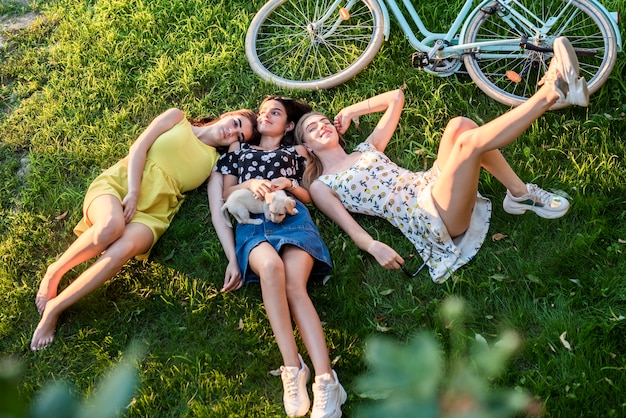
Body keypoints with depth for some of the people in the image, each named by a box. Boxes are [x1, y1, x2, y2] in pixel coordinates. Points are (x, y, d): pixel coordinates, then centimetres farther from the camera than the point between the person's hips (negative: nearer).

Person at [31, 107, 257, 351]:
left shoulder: (215, 161, 19)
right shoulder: (177, 118, 14)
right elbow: (139, 147, 2)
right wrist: (133, 192, -11)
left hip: (151, 211, 1)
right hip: (118, 184, -1)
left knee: (123, 250, -34)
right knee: (112, 225, -38)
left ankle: (54, 308, -22)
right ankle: (54, 272, -13)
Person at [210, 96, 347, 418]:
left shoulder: (296, 152, 31)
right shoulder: (240, 150, 32)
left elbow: (308, 196, 24)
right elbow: (227, 193, 21)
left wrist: (287, 183, 3)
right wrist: (250, 184, 0)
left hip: (292, 214, 0)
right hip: (251, 220, 0)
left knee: (294, 285, -30)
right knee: (271, 266, -37)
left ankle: (325, 380, -44)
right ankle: (293, 369, -40)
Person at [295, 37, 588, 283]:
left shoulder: (366, 149, 24)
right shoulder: (320, 186, 9)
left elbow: (396, 97, 28)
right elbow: (351, 228, -4)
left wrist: (351, 111, 22)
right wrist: (373, 246, -26)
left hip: (431, 187, 7)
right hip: (429, 218, -7)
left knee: (459, 125, -18)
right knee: (469, 140, -27)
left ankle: (519, 193, -13)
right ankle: (554, 91, -25)